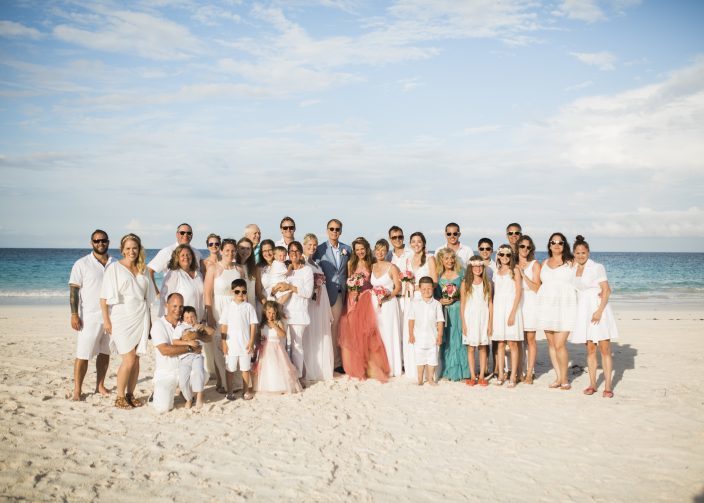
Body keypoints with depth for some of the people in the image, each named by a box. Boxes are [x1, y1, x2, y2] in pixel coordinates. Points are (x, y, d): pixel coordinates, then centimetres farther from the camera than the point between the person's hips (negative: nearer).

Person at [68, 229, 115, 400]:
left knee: (105, 352, 10)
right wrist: (74, 314, -11)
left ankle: (100, 385, 21)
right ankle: (77, 390, 4)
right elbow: (74, 290, -4)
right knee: (83, 354, -3)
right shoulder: (82, 264, -1)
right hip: (89, 317, -4)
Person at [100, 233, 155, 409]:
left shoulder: (141, 270, 13)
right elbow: (104, 297, -5)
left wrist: (148, 319, 14)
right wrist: (106, 320, -11)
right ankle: (120, 397, 4)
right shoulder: (114, 268, -2)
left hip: (140, 318, 4)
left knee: (136, 359, 5)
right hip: (122, 317, -4)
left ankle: (130, 395, 16)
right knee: (129, 360, -9)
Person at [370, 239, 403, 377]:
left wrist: (387, 295, -18)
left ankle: (391, 367, 5)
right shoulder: (372, 267, 11)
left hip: (389, 304, -5)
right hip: (374, 304, 5)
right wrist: (372, 293, 0)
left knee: (389, 335, -3)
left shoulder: (392, 267, -4)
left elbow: (398, 288, -5)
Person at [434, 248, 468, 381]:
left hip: (458, 310, -1)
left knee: (458, 340, -1)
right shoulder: (438, 275, 7)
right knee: (445, 341, 3)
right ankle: (447, 372, 11)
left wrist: (456, 297, -11)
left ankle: (460, 372, 6)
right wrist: (440, 301, -9)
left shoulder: (461, 274, 5)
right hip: (443, 311, 1)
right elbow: (433, 295, 9)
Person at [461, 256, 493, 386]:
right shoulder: (465, 283, 2)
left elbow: (490, 304, 5)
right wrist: (463, 323, -4)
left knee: (483, 347, 3)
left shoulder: (487, 284, 5)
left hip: (483, 318, 1)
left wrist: (490, 322, 0)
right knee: (470, 348, 1)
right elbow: (462, 304, 2)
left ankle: (482, 376, 8)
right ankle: (472, 376, 7)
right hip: (470, 318, -1)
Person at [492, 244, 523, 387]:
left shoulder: (514, 271, 0)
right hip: (498, 309, 4)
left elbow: (518, 293, -6)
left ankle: (513, 376, 0)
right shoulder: (496, 272, 13)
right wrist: (492, 314, 5)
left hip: (511, 308, -4)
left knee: (512, 343, -4)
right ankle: (501, 375, 10)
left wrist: (513, 313, -15)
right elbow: (494, 294, 13)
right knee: (500, 343, 6)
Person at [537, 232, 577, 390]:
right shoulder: (544, 263, 15)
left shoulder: (571, 262, 2)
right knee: (551, 343, 6)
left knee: (559, 344, -10)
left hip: (564, 307, -4)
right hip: (547, 306, 4)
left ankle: (564, 379, 5)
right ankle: (558, 377, 16)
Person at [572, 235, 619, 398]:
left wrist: (599, 310, -18)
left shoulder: (597, 267, -6)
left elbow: (607, 290, -10)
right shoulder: (573, 269, 10)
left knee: (605, 349, -4)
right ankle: (592, 384, 12)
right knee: (590, 349, 7)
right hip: (583, 311, 5)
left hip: (599, 309, -5)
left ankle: (608, 386, -2)